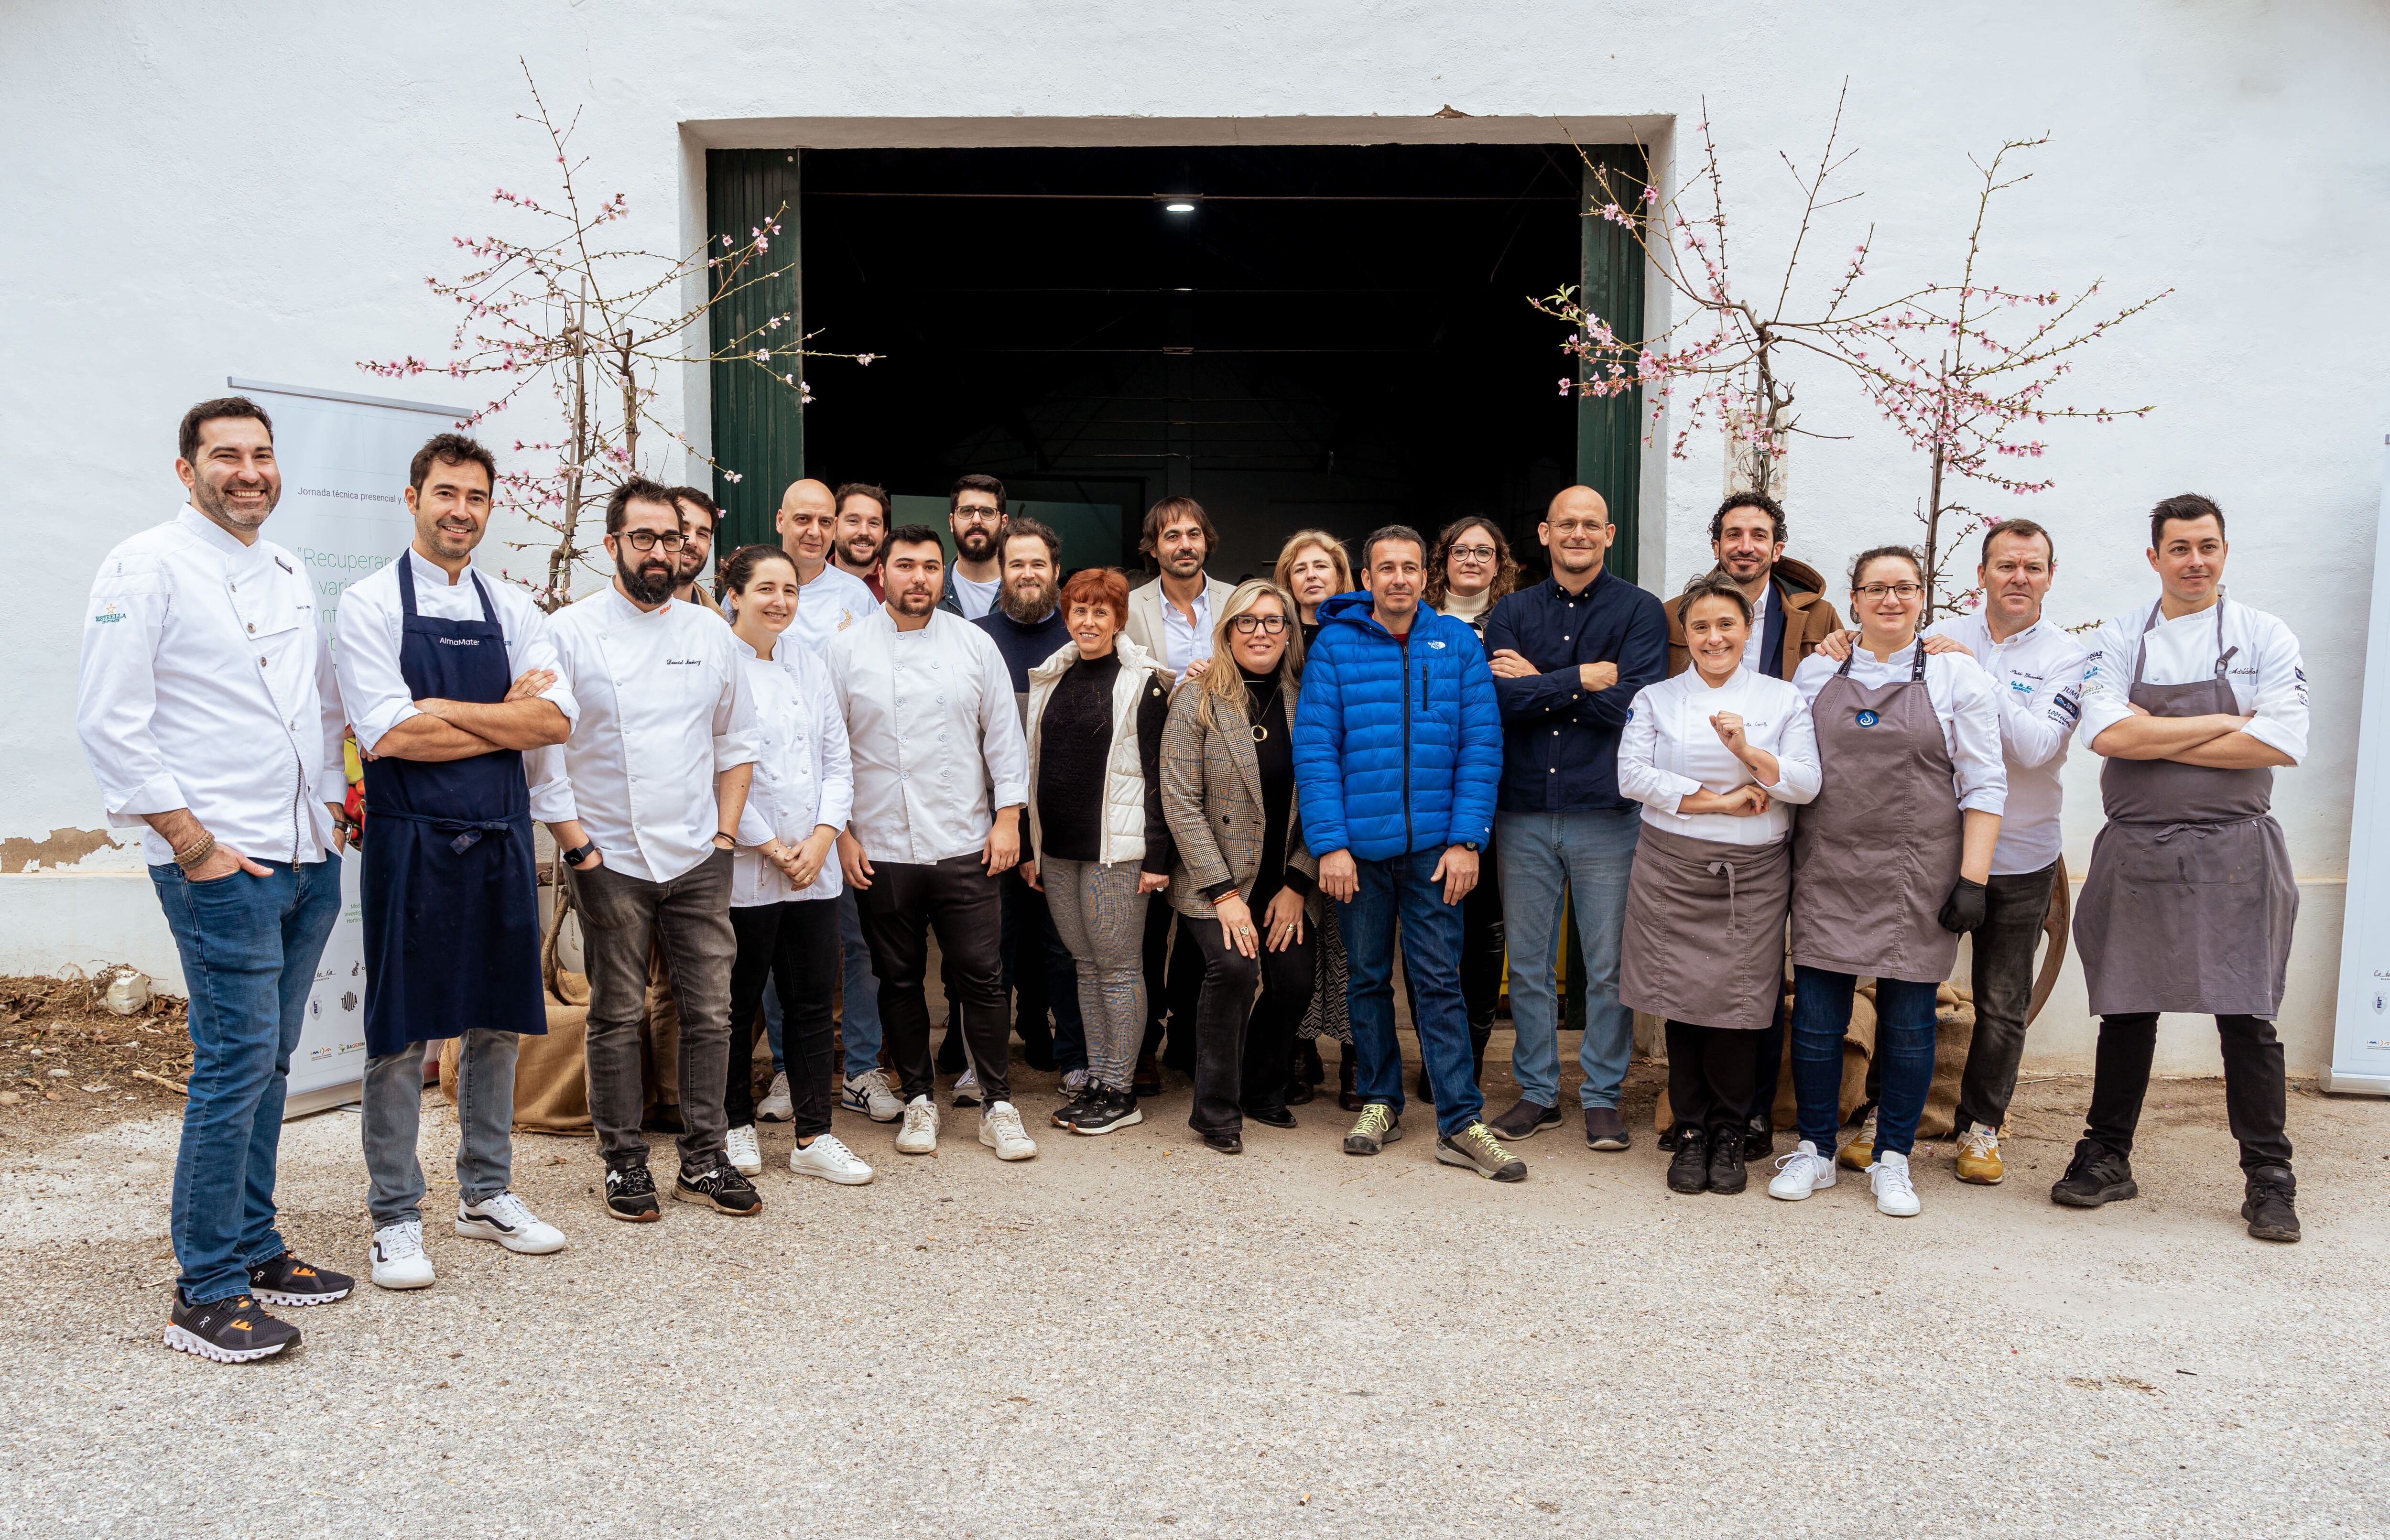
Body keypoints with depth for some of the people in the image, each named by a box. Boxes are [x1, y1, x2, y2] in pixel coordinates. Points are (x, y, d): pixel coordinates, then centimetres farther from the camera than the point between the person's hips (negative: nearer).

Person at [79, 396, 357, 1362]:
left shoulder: (290, 574, 17)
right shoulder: (148, 567, -6)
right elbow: (110, 722, -11)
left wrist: (334, 805, 13)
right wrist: (193, 842, -14)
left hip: (308, 858, 7)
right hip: (220, 866, -7)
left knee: (269, 1061, 13)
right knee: (235, 1061, -8)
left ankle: (252, 1248, 25)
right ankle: (205, 1293, 3)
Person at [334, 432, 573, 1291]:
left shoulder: (512, 610, 10)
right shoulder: (371, 604, -3)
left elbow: (554, 720, -4)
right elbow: (387, 735, -15)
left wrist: (444, 710, -11)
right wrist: (504, 717, -9)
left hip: (502, 838, 5)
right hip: (411, 841, -4)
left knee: (498, 1021, 12)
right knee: (401, 1033, 2)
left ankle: (487, 1195, 27)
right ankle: (395, 1217, 15)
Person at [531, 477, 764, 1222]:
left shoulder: (710, 632, 9)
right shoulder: (572, 631, -2)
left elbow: (736, 741, 15)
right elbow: (541, 747, -4)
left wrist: (725, 833, 7)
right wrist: (576, 844, -9)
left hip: (699, 858, 3)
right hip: (610, 860, -3)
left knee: (710, 1012, 5)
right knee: (617, 1018, 5)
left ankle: (705, 1160, 17)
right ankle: (624, 1162, 18)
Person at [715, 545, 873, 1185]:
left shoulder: (810, 666, 13)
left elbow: (838, 761, 11)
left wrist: (822, 838, -3)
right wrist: (769, 846, -11)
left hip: (815, 868, 5)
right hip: (743, 869, -5)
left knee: (812, 1004, 7)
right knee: (738, 1005, 7)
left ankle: (814, 1137, 15)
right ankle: (738, 1125, 24)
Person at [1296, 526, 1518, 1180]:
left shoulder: (1457, 643, 3)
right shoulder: (1334, 646, 0)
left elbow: (1481, 745, 0)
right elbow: (1314, 749, -4)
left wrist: (1466, 839, -7)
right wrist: (1330, 844, -11)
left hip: (1433, 846, 0)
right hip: (1360, 845, 1)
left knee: (1439, 980, 1)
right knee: (1369, 977, 12)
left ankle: (1460, 1124, 5)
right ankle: (1380, 1102, 26)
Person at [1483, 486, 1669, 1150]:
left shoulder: (1639, 610, 1)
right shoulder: (1512, 612, 9)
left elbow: (1634, 703, -14)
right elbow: (1501, 698, -7)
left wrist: (1540, 684, -9)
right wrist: (1584, 679, -10)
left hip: (1606, 813, -2)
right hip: (1525, 812, 3)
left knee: (1609, 967, 4)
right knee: (1528, 963, 10)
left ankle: (1603, 1096, 19)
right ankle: (1537, 1092, 23)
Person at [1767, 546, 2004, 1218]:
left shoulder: (1956, 674, 3)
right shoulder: (1816, 671, 9)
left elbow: (1983, 785, 0)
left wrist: (1973, 878, -7)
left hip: (1917, 878, -1)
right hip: (1827, 870, 2)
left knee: (1908, 1022, 5)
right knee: (1816, 1016, 2)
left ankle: (1892, 1160, 20)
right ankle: (1815, 1150, 18)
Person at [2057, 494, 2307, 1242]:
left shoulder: (2267, 639, 3)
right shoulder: (2120, 639, 6)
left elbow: (2279, 745, -10)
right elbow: (2108, 735, -10)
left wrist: (2157, 740, -10)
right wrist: (2226, 723, -9)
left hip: (2234, 854, -1)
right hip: (2136, 854, 1)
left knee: (2247, 1017, 1)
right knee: (2126, 1011, 9)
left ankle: (2268, 1180, 13)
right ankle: (2107, 1159, 21)